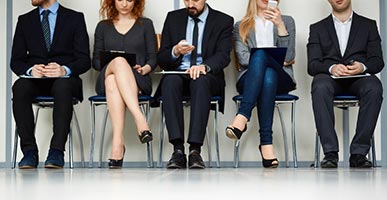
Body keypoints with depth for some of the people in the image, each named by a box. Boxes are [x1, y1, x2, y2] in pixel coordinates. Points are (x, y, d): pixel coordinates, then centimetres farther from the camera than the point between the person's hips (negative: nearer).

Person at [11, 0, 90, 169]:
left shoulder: (75, 18, 8)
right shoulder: (25, 20, 15)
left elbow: (84, 60, 0)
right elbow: (16, 61, 9)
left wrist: (65, 70, -21)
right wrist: (30, 70, -14)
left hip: (64, 79, -2)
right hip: (34, 79, 2)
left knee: (63, 86, -38)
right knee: (20, 87, -32)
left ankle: (57, 151, -38)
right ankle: (29, 151, -30)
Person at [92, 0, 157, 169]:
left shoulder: (145, 24, 19)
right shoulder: (103, 26, 22)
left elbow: (152, 58, 12)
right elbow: (96, 61, 16)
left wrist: (144, 69, -9)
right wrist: (112, 64, -5)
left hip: (139, 81, -1)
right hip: (106, 79, 1)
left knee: (113, 81, -38)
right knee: (119, 61, -37)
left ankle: (117, 143, -51)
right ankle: (140, 120, -52)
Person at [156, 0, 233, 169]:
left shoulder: (223, 21, 6)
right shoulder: (173, 18, 13)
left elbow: (223, 56, -9)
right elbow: (161, 60, 9)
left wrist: (204, 66, -30)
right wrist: (175, 52, -15)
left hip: (208, 76, -2)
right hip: (178, 73, 2)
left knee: (201, 81, -37)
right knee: (171, 81, -34)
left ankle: (195, 149, -43)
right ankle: (178, 150, -41)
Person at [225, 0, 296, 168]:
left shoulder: (286, 21, 20)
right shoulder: (241, 27, 21)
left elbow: (288, 57, 4)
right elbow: (243, 58, 4)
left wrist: (280, 24, -6)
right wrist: (276, 60, -2)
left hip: (280, 78, 0)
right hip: (249, 80, 0)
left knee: (263, 61, -34)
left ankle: (242, 117, -48)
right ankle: (266, 143, -47)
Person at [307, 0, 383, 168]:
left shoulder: (368, 25, 20)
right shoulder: (317, 28, 19)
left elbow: (377, 61, 9)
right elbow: (312, 65, 6)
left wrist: (362, 66, -15)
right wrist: (331, 68, -17)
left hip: (358, 78, 0)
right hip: (330, 77, 0)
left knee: (374, 88, -35)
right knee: (320, 86, -37)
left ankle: (358, 153, -33)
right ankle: (330, 152, -37)